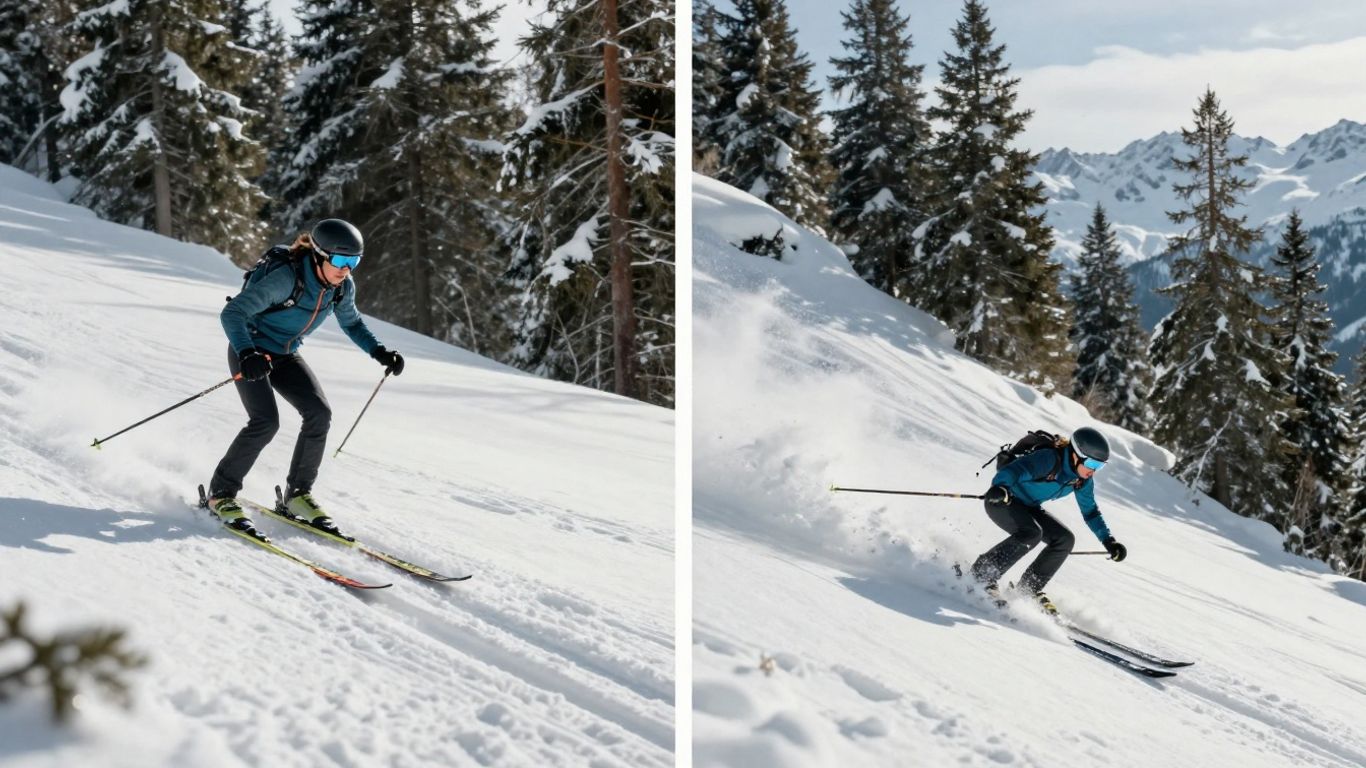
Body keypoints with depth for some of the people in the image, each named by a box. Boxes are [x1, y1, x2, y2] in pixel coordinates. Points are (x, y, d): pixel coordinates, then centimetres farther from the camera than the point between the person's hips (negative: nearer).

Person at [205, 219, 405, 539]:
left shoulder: (342, 287, -11)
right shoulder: (285, 278, -31)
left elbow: (351, 323, 10)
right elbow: (231, 313, -32)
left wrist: (379, 351, -4)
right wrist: (246, 354, -48)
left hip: (286, 356, 6)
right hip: (250, 352, -6)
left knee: (319, 414, -12)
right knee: (266, 421, -22)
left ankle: (298, 494, 3)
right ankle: (221, 493, -4)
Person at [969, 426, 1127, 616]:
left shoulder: (1083, 480, -5)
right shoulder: (1049, 460, -29)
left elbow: (1090, 511, 9)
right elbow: (1015, 470, -44)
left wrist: (1109, 541, 1)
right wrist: (1000, 487, -66)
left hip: (1027, 508, 8)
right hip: (1000, 500, -8)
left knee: (1064, 539, -7)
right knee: (1031, 533, -31)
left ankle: (1030, 588, 2)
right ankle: (981, 573, -22)